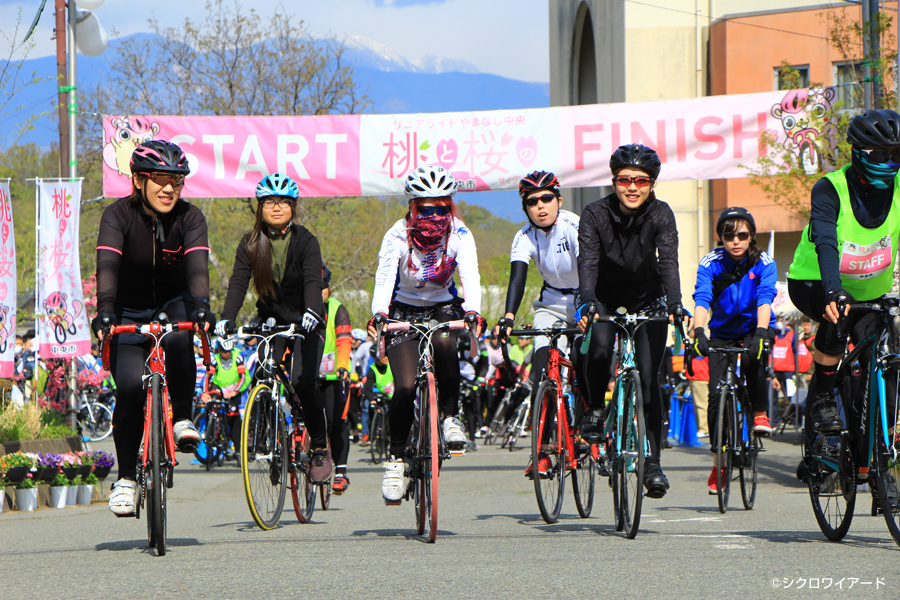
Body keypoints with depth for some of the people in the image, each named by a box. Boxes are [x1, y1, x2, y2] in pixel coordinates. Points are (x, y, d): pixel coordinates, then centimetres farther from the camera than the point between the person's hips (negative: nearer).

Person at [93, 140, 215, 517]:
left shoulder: (189, 217, -13)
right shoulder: (118, 215, -17)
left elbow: (197, 263, -29)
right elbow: (107, 263, -32)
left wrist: (201, 305, -48)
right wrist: (104, 310, -49)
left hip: (174, 304, 1)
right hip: (129, 312, -1)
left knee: (178, 338, -35)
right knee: (130, 386, -21)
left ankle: (182, 419, -15)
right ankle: (126, 477, -6)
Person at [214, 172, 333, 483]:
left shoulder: (305, 241, -10)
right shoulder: (251, 243, -2)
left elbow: (313, 280, -24)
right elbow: (238, 281, -13)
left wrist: (311, 312, -45)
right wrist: (227, 318, -30)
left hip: (305, 321, -3)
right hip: (271, 320, 3)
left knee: (303, 382, -22)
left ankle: (320, 448, -7)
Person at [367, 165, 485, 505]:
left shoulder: (459, 235, -18)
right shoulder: (398, 235, -21)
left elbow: (470, 275, -32)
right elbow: (384, 277, -34)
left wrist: (473, 311, -52)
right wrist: (378, 314, -53)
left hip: (443, 309, 1)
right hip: (403, 312, -1)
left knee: (445, 343, -34)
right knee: (405, 387, -16)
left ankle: (450, 416, -15)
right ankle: (396, 457, 2)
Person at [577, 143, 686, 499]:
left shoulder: (661, 215, -18)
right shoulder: (596, 214, -19)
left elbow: (669, 262, -29)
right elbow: (588, 261, -30)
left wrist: (675, 305, -46)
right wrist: (587, 303, -48)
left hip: (648, 302, 0)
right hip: (607, 301, 0)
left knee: (648, 377, -11)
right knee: (600, 347, -30)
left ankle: (652, 461, -5)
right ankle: (596, 410, -2)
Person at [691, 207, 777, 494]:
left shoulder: (764, 263, -14)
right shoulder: (711, 263, -13)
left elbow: (765, 298, -29)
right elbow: (702, 298, -26)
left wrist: (761, 333, -46)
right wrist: (699, 331, -44)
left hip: (756, 327, -1)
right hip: (723, 332, 1)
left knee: (753, 358, -35)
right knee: (717, 393, -13)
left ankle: (760, 414, -12)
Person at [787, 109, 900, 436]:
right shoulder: (830, 189, -24)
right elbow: (825, 243, -38)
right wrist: (833, 292, -55)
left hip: (871, 289, 4)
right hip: (813, 283, -4)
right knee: (836, 320, -35)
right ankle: (820, 397, -14)